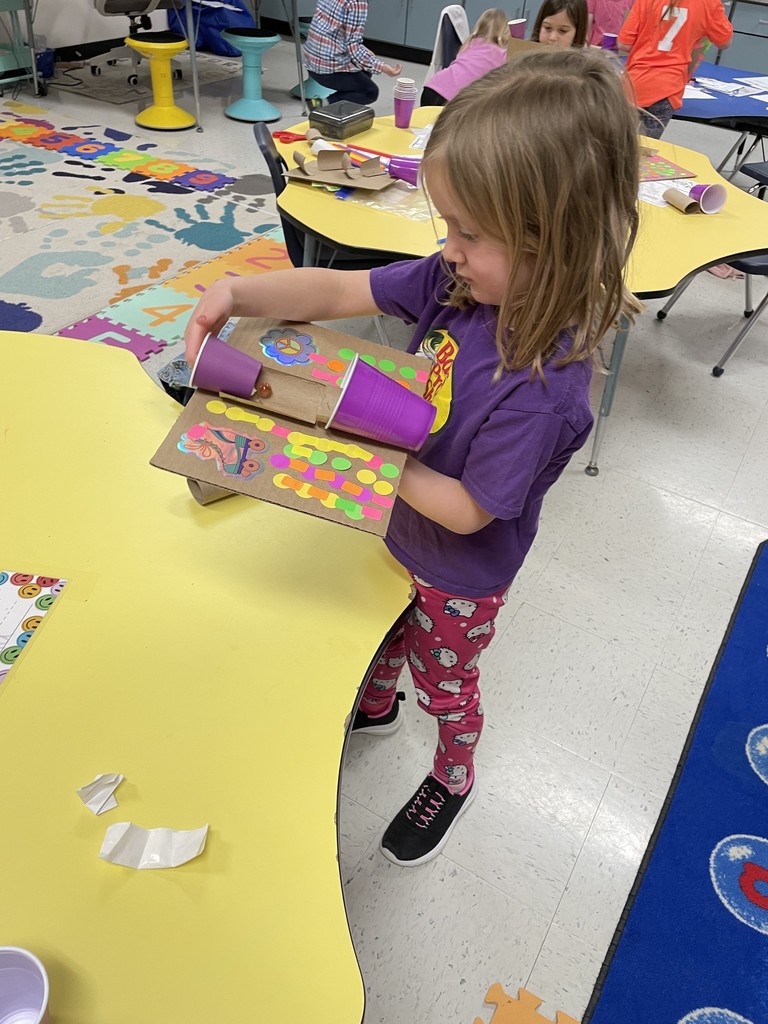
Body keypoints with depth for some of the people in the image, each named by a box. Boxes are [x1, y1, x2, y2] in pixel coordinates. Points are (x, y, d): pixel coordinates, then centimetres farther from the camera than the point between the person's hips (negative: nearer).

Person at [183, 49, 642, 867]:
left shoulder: (542, 388, -39)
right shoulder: (462, 278, -19)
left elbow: (467, 511, -29)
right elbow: (339, 292, -14)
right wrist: (236, 293, -26)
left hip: (460, 572, -6)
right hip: (402, 531, 7)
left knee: (445, 681, 22)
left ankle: (454, 777, 56)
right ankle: (376, 705, 67)